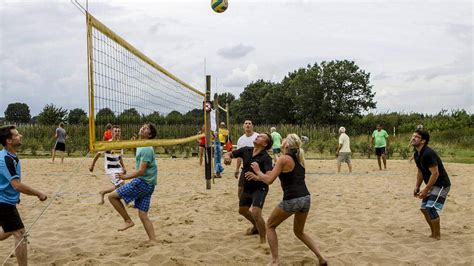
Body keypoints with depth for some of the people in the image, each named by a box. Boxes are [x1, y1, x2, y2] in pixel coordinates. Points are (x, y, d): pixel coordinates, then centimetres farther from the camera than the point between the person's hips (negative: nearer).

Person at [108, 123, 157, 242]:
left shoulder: (146, 149, -14)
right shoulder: (141, 146, 17)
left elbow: (141, 171, -19)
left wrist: (126, 177, -9)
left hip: (142, 182, -10)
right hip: (147, 185, 10)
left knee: (112, 196, -4)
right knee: (143, 215, 7)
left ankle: (128, 220, 3)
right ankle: (153, 241, 5)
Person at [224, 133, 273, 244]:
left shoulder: (265, 157, -22)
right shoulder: (246, 150, -5)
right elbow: (229, 154, 2)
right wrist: (227, 156, -23)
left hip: (259, 188, -7)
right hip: (247, 187, 7)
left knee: (256, 212, -24)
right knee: (242, 210, 23)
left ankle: (263, 241, -7)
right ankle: (256, 227, 51)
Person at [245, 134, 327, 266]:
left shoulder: (284, 159, -8)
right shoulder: (299, 159, 16)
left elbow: (269, 180, -9)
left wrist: (258, 171, 10)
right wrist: (258, 177, 24)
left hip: (292, 200, -7)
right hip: (306, 198, 7)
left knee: (270, 226, 15)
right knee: (299, 231, 27)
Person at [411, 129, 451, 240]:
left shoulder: (428, 154, -26)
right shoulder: (416, 154, 4)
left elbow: (435, 174, -27)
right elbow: (420, 171, 15)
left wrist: (425, 189, -22)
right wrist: (417, 187, 8)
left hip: (441, 184, -10)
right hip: (431, 185, 10)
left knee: (431, 208, -16)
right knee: (424, 208, 10)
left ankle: (437, 236, -1)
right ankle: (433, 233, 25)